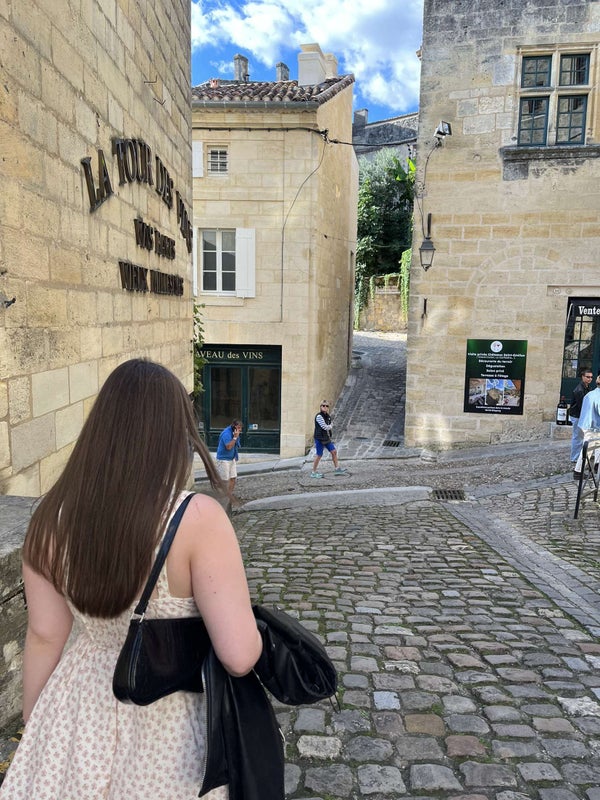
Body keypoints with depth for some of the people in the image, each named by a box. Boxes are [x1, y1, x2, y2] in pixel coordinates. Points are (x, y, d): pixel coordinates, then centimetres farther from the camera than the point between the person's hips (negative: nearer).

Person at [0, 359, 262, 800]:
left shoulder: (53, 516, -14)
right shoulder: (198, 519, -27)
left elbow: (44, 636, -4)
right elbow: (240, 655, -28)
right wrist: (238, 618, -5)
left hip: (80, 711, 3)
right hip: (166, 724, -2)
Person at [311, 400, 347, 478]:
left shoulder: (327, 416, 9)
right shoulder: (319, 416, -17)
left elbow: (330, 427, 16)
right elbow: (325, 427, -19)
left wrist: (329, 427, -5)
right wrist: (331, 426, 0)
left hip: (327, 438, 8)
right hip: (319, 439, -8)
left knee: (334, 451, 8)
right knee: (319, 455, -1)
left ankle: (337, 469, 18)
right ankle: (313, 472, 10)